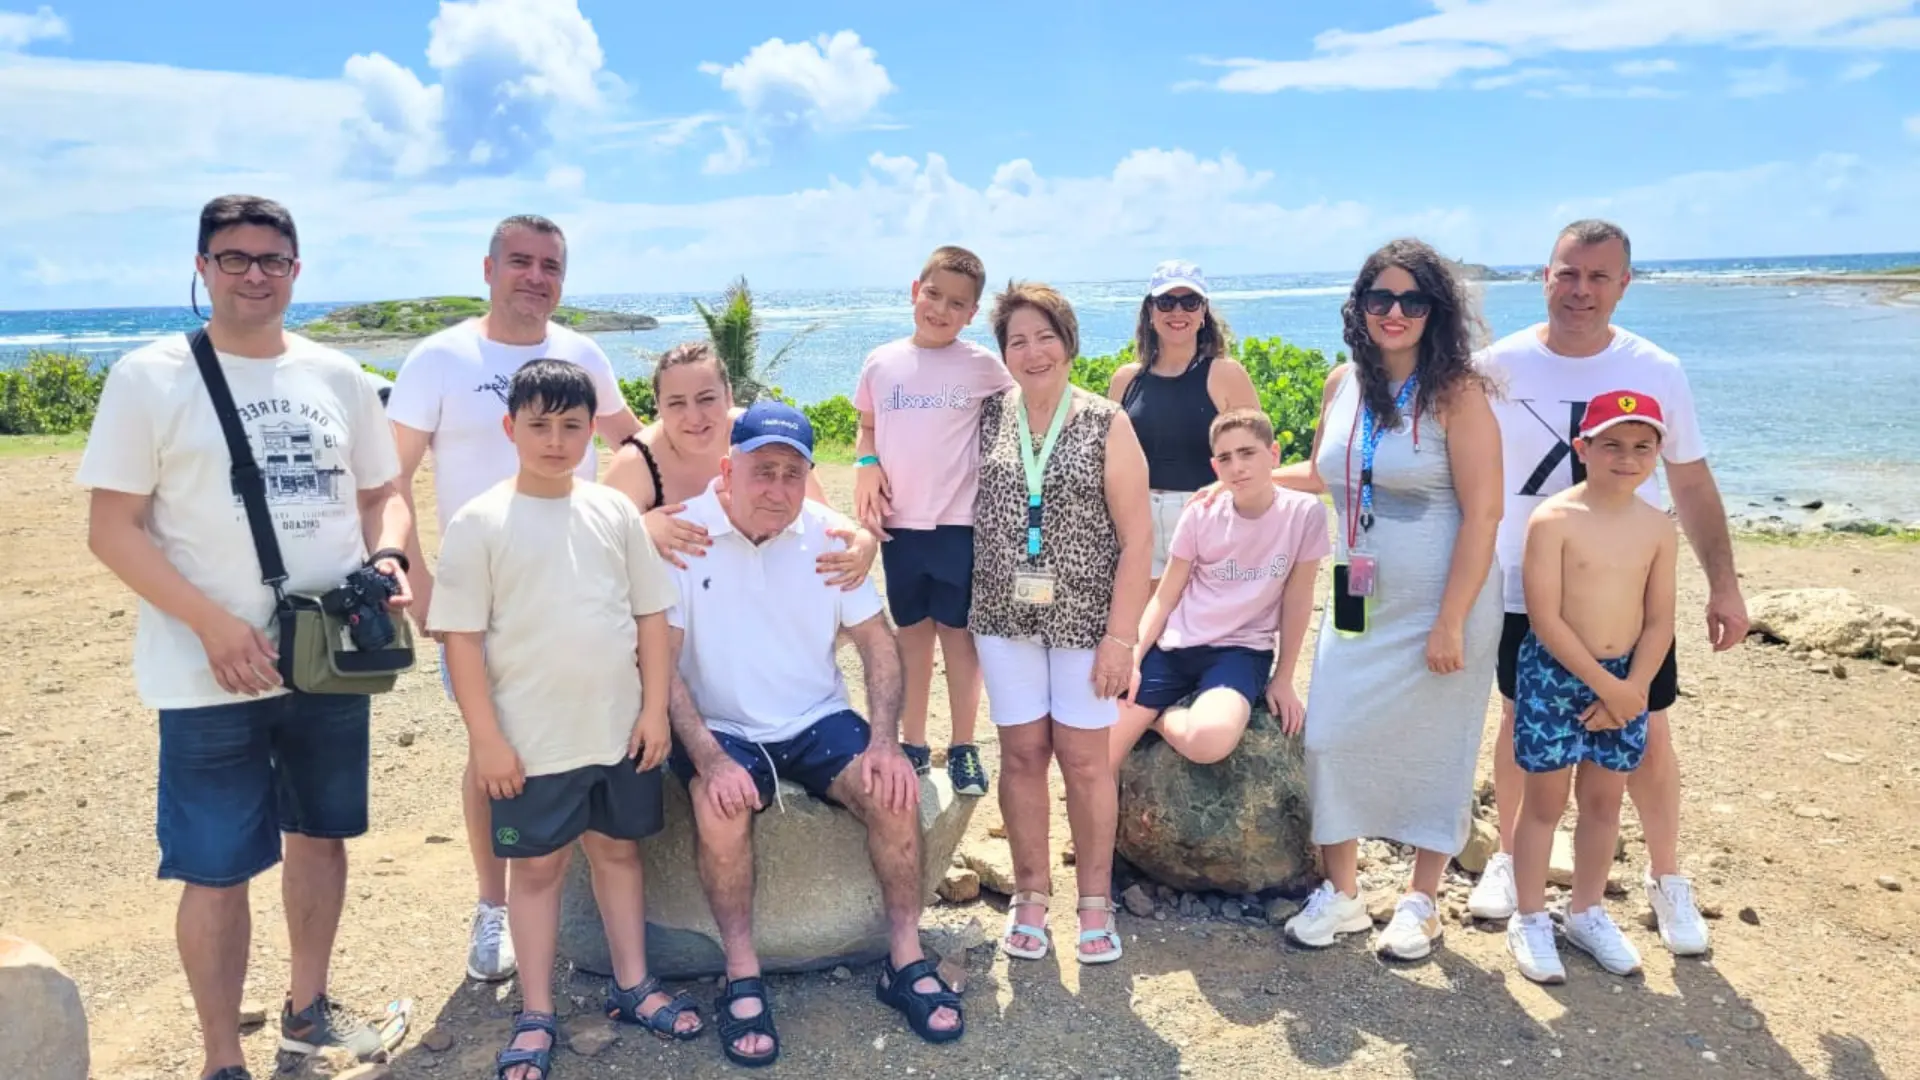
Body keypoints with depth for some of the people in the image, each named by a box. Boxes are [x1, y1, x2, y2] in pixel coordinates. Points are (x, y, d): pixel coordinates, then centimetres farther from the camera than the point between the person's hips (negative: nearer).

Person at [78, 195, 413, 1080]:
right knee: (217, 867, 3)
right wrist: (213, 623, -19)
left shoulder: (338, 377, 6)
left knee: (321, 834, 17)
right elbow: (112, 527, -8)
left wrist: (387, 560, -8)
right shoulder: (149, 378, -5)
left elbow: (381, 492, 13)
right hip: (211, 675, -4)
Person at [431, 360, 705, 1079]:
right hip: (532, 740, -3)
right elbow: (462, 637, -9)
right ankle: (536, 1017, 24)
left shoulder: (614, 512, 1)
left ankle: (632, 985, 34)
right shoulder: (479, 523, -8)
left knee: (618, 849, 17)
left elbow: (651, 614, 4)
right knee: (537, 865, 10)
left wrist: (654, 710, 0)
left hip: (621, 730, 3)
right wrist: (487, 738, -11)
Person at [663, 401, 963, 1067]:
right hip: (721, 730, -2)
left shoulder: (828, 536, -2)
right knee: (720, 809, -32)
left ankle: (906, 962, -3)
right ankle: (743, 980, -13)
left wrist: (884, 741, -12)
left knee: (894, 792, -20)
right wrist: (710, 760, -23)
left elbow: (877, 641, 2)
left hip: (816, 721, 3)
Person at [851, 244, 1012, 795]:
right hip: (899, 523, 3)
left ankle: (963, 748, 18)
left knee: (958, 634, 5)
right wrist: (866, 465, -4)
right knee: (912, 633, 14)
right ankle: (912, 744, 26)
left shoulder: (982, 366, -4)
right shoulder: (881, 363, 3)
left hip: (959, 523, -3)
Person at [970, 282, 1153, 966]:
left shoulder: (1107, 425, -4)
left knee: (1084, 758, 3)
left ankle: (1095, 902, 19)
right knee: (1022, 754, 7)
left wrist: (1121, 634, -10)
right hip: (1005, 616, 2)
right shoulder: (987, 418, 4)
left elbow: (1137, 536, -6)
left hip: (1084, 618, -2)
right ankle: (1031, 898, 21)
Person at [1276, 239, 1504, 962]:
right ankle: (1340, 895, 23)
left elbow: (1482, 513, -16)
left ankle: (1422, 903, 27)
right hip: (1358, 601, 5)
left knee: (1434, 752, 8)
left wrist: (1450, 624, -19)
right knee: (1331, 737, 4)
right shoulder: (1344, 384, 4)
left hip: (1439, 605, -5)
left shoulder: (1456, 393, -13)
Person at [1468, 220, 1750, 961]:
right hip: (1526, 593, 0)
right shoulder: (1499, 367, -6)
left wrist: (1724, 583, 1)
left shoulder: (1657, 371, -3)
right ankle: (1507, 858, 34)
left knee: (1646, 737, 7)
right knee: (1521, 726, 14)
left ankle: (1666, 879, 28)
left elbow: (1693, 485, 4)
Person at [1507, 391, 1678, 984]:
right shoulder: (1554, 520, -14)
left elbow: (1660, 621, 2)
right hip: (1554, 674, -4)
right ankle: (1529, 919, 19)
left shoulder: (1658, 528, 1)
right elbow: (1546, 618, -17)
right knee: (1545, 801, 5)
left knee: (1604, 801, 15)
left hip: (1625, 679, 5)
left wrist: (1633, 688, -10)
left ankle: (1587, 912, 32)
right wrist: (1605, 684, -16)